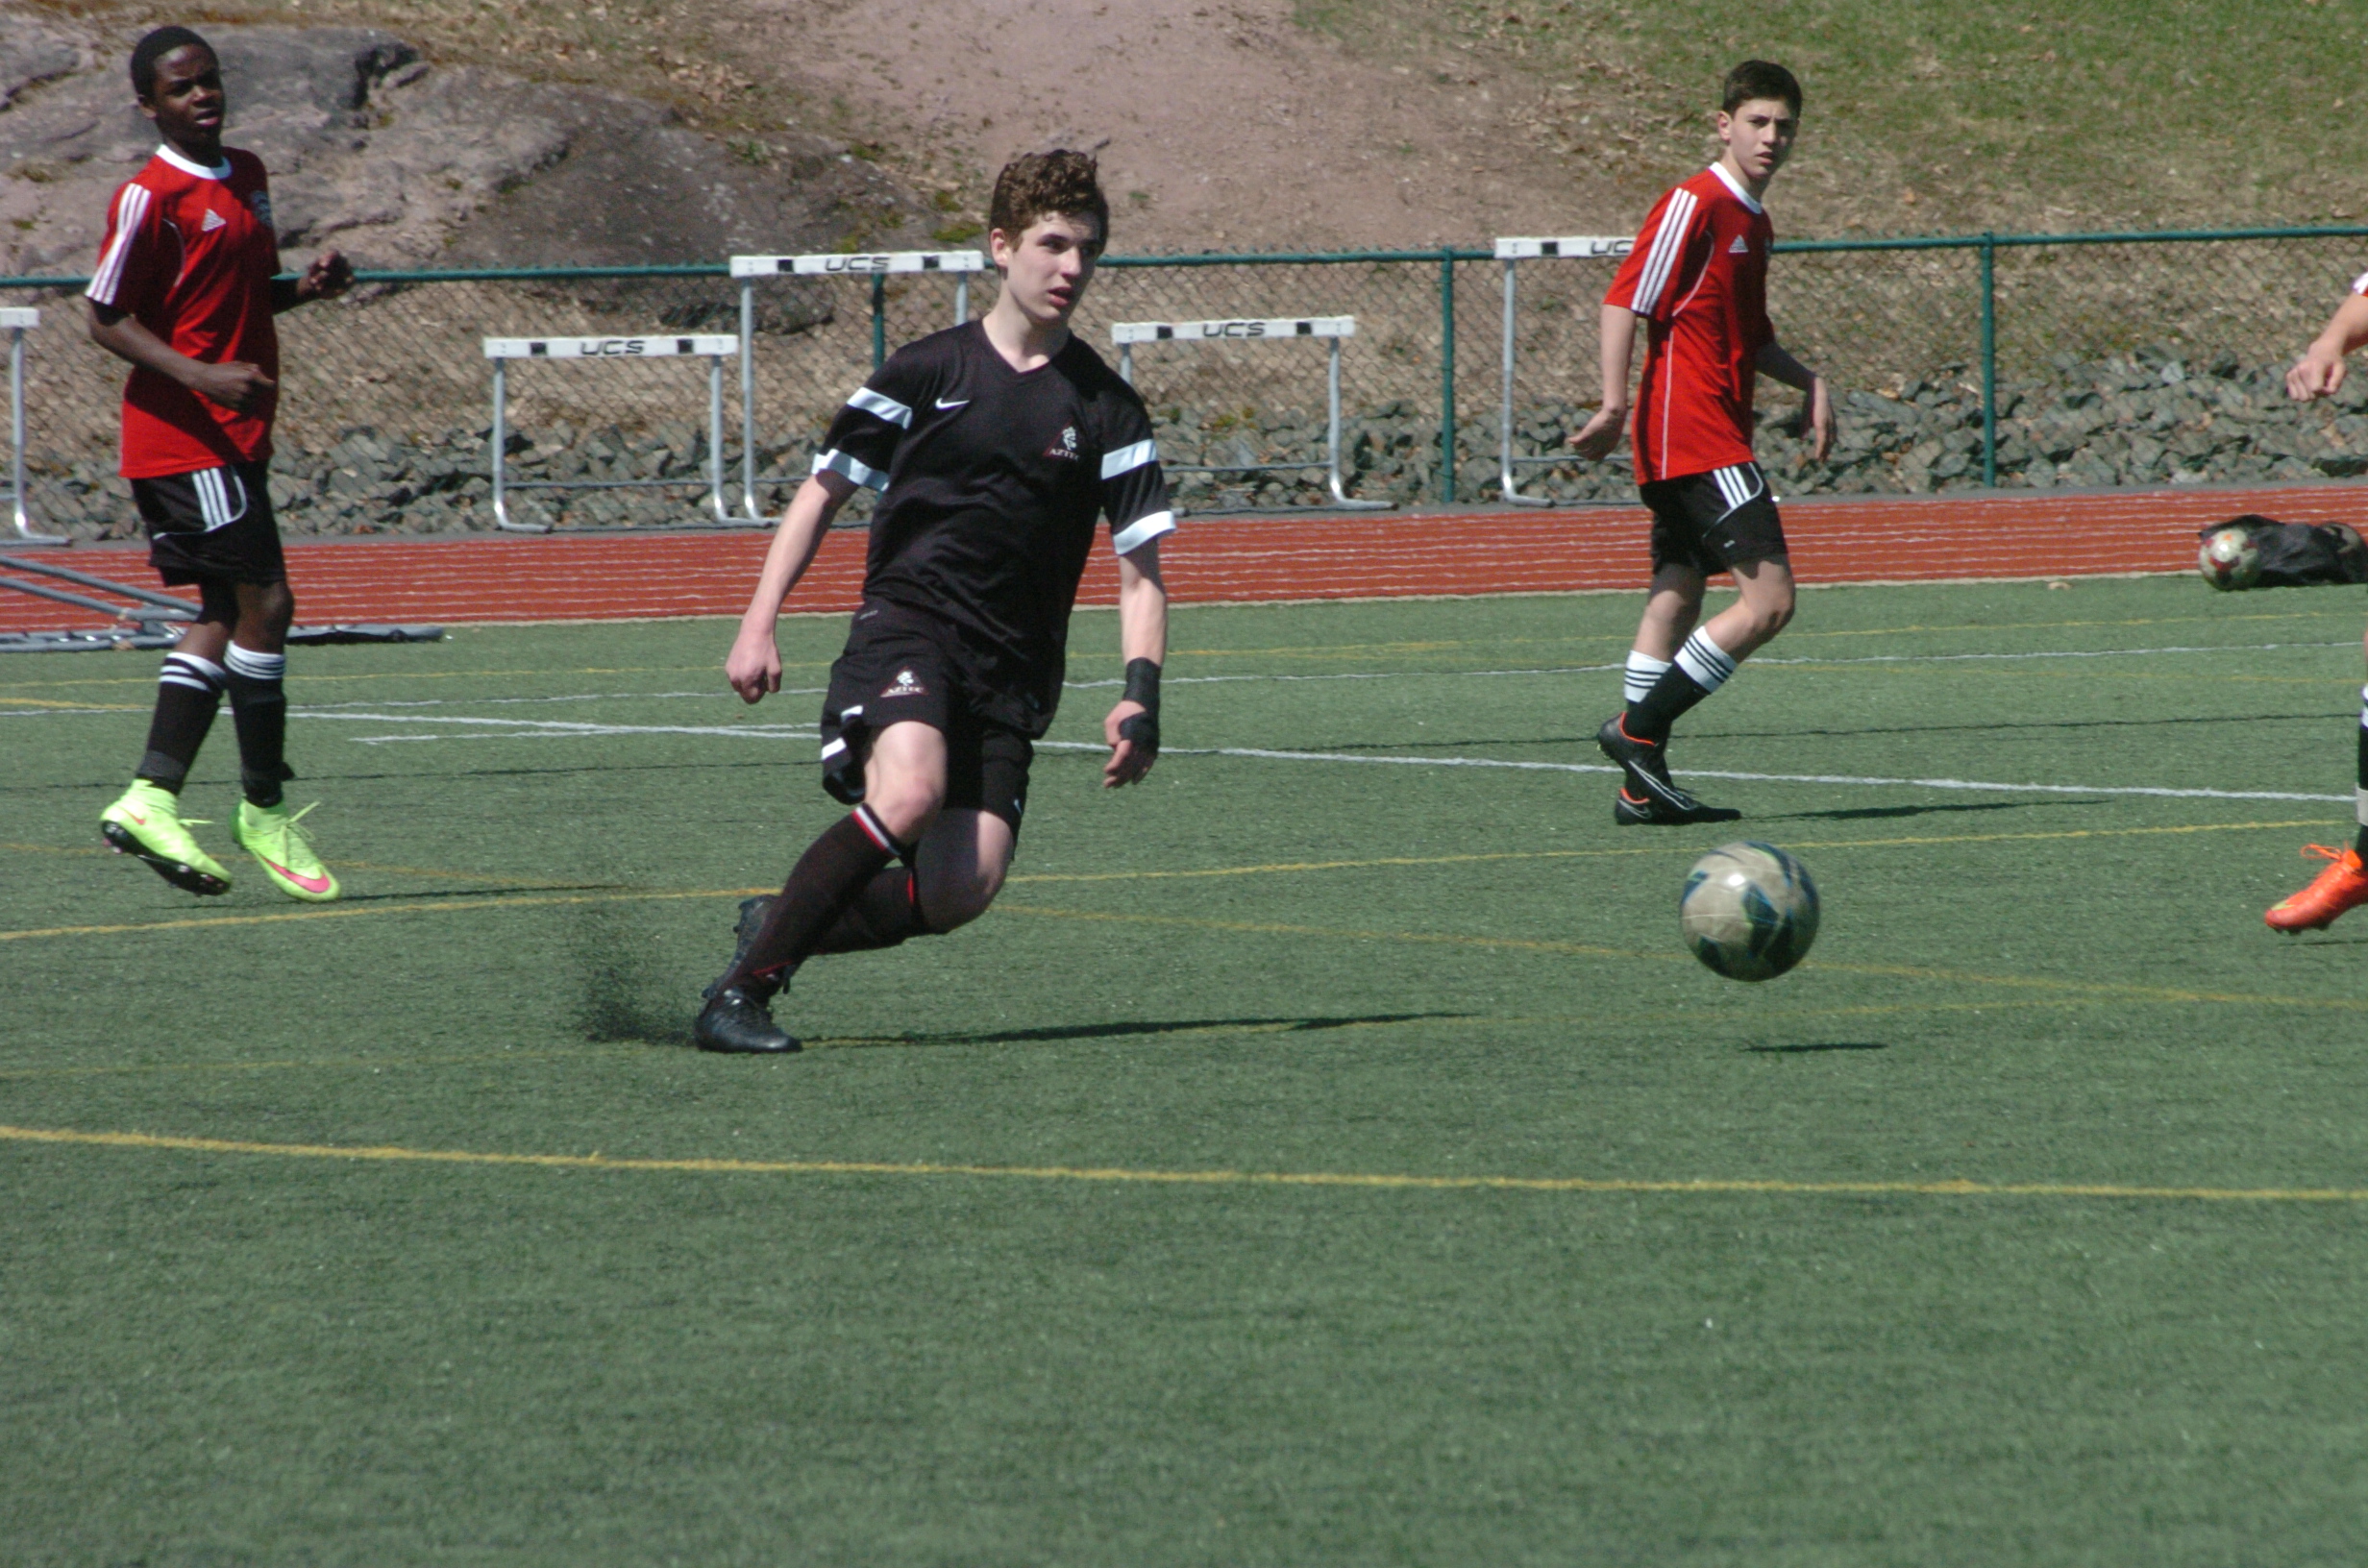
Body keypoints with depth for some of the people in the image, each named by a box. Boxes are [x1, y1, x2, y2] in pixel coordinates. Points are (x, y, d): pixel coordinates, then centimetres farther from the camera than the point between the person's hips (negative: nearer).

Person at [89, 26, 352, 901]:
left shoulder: (246, 177, 14)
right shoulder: (150, 197, -12)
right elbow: (107, 319, -12)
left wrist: (306, 287, 5)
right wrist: (201, 375, -24)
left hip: (236, 436, 9)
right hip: (185, 438, -9)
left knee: (225, 613, 7)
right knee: (264, 602, -10)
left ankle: (151, 799, 7)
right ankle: (263, 812, -2)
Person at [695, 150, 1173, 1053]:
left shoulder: (1106, 410, 7)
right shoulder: (928, 371, 5)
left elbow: (1140, 568, 7)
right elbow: (821, 495, 12)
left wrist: (1140, 695, -9)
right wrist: (759, 625, 1)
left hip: (1013, 667, 2)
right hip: (904, 621, -2)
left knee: (962, 892, -16)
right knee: (910, 795, -32)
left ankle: (780, 927, 10)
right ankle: (744, 984, -21)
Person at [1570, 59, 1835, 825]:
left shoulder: (1754, 222, 19)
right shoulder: (1696, 203, -9)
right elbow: (1625, 301, -14)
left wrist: (1808, 381, 15)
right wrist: (1616, 402, -23)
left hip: (1714, 439, 10)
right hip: (1693, 437, -10)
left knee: (1677, 599, 9)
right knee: (1768, 598, -15)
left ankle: (1643, 785, 9)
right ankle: (1638, 728, -10)